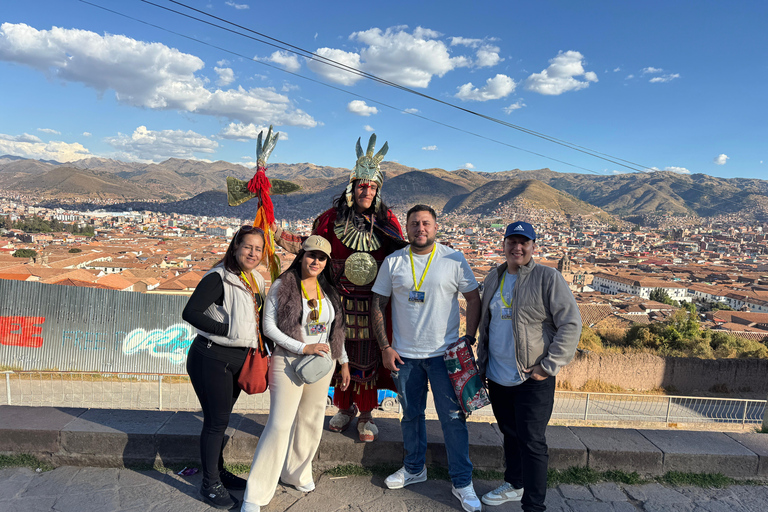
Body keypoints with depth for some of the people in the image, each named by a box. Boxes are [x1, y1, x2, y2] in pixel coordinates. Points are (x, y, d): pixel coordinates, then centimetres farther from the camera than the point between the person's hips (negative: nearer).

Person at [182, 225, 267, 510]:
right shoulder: (218, 278, -18)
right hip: (212, 358, -8)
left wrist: (256, 348, 8)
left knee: (222, 418, 21)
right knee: (216, 420, 2)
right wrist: (228, 331, -24)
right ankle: (210, 485, 20)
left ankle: (219, 472, 38)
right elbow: (190, 313, -26)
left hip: (237, 358, 8)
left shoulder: (256, 281, 7)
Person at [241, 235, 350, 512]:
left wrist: (344, 361, 17)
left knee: (311, 422, 14)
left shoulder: (329, 291, 8)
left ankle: (297, 473, 36)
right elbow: (269, 326, -11)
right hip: (288, 363, -5)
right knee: (279, 425, -7)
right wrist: (303, 347, -17)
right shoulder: (282, 287, -6)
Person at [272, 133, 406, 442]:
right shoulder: (333, 218, 0)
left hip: (374, 302, 0)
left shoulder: (387, 221, 2)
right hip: (340, 299, 1)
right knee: (341, 353, 11)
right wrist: (278, 235, -2)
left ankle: (366, 416, 23)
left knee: (369, 356, 5)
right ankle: (345, 408, 34)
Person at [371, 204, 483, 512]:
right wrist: (385, 347, -2)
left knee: (453, 417, 2)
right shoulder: (393, 262, 0)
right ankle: (414, 468, 38)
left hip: (445, 353, -2)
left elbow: (474, 299, 2)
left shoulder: (454, 260, -4)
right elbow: (378, 306, 4)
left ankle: (462, 482, 19)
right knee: (411, 415, 17)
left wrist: (469, 338, -6)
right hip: (404, 355, 2)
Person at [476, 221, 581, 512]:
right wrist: (482, 362, 16)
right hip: (497, 377, 6)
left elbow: (571, 324, -14)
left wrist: (549, 366, -16)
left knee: (531, 442, 0)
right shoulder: (493, 279, 9)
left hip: (532, 381, -6)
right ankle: (514, 485, 41)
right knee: (510, 434, 21)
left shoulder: (548, 278, -11)